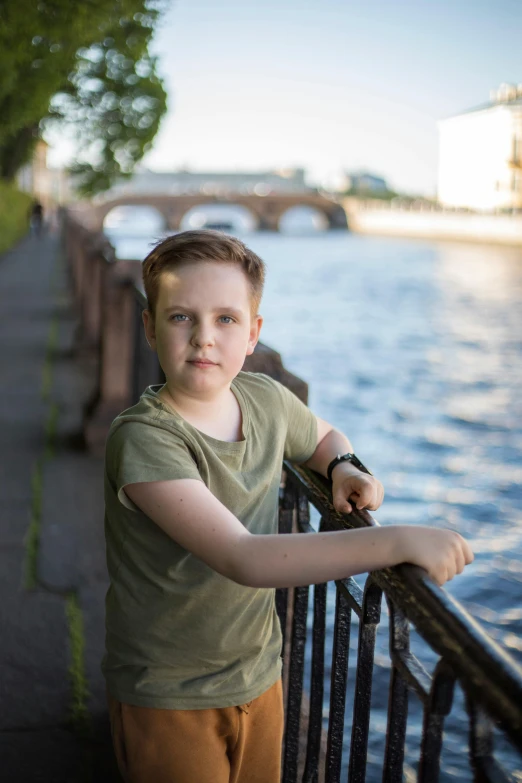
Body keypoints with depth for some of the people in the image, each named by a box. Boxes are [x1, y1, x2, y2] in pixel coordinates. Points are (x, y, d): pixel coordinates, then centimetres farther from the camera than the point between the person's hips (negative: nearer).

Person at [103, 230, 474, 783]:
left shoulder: (266, 399, -5)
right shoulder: (143, 439, -26)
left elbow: (324, 437, 19)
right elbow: (245, 560, -35)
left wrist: (343, 468, -4)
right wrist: (399, 541, -38)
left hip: (259, 679, 6)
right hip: (168, 701, -5)